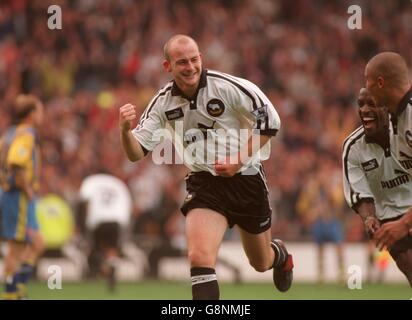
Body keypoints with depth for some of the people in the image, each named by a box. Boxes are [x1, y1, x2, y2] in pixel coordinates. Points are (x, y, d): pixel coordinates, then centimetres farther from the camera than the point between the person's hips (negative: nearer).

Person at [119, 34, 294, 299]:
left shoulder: (228, 87, -17)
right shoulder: (163, 103, -7)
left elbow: (270, 121, -10)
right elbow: (136, 153, -8)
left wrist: (239, 159, -16)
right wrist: (125, 130, -30)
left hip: (245, 178, -1)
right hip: (204, 185, 1)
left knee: (261, 262, 18)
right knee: (199, 257, -24)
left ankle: (280, 254, 56)